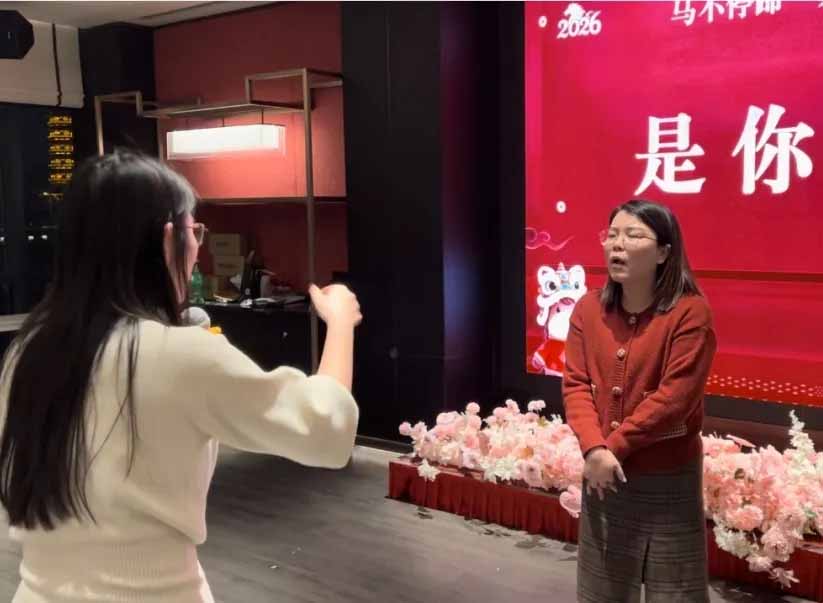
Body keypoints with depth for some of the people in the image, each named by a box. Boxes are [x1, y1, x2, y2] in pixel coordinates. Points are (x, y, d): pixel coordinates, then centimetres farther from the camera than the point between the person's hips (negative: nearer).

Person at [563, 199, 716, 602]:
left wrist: (613, 446, -15)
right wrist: (594, 449, -17)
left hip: (669, 479, -5)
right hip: (603, 473, 5)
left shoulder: (690, 312, -15)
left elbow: (674, 398, -19)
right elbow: (575, 384, -3)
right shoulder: (589, 309, 1)